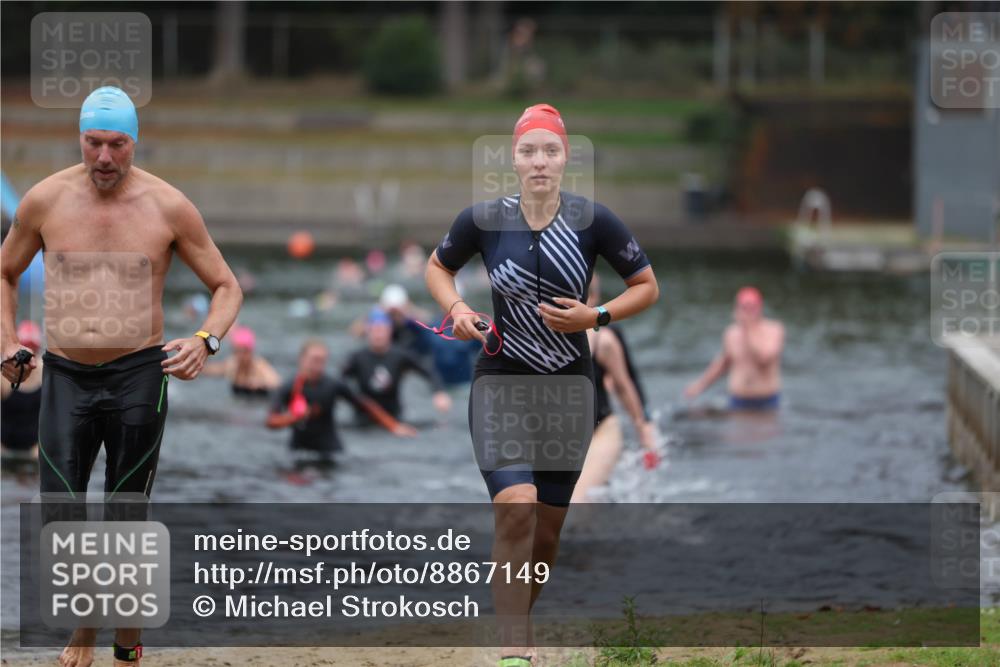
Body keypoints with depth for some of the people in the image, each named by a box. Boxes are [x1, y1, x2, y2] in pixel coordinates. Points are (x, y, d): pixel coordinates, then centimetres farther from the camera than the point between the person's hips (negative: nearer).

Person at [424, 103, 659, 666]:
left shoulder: (593, 221, -8)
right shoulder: (485, 219, -7)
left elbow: (647, 287, 3)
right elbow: (438, 266, 12)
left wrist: (596, 316, -13)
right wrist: (455, 308, -7)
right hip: (502, 381, -2)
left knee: (546, 529, 10)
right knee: (516, 505, -23)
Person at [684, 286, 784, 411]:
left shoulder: (774, 330, -5)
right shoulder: (731, 333, 6)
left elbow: (764, 358, -21)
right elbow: (723, 362, 22)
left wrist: (748, 331, -18)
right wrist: (702, 384, 25)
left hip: (767, 402, -2)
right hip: (739, 403, 2)